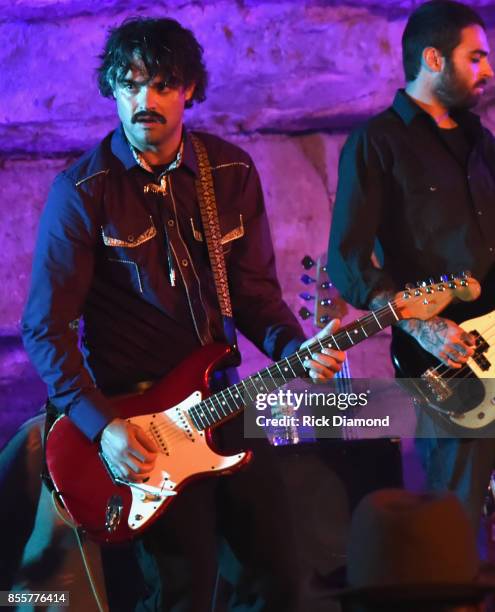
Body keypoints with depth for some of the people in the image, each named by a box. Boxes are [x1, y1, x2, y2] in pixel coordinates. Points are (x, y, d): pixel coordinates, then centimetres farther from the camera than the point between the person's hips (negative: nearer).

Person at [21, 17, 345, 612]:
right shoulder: (82, 190, -11)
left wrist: (295, 350, -13)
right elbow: (46, 327, -11)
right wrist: (101, 424, -21)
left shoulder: (231, 172, 1)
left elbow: (256, 293, 7)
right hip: (130, 420, -4)